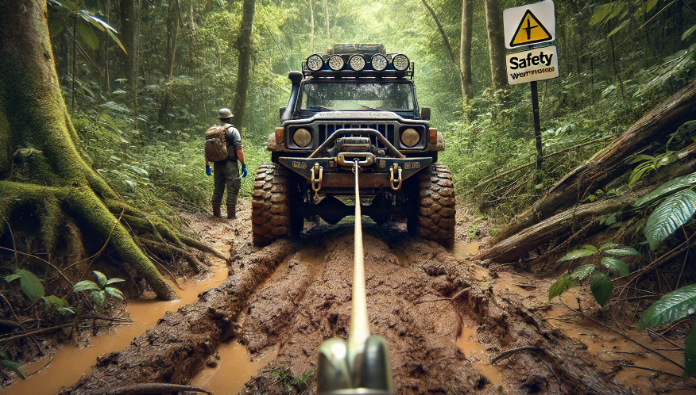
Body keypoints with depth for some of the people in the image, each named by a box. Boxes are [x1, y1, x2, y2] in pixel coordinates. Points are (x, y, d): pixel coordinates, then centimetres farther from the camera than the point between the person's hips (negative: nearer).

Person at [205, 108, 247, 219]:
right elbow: (239, 150, -14)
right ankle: (231, 214, 1)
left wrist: (207, 165, 17)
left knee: (218, 189, 15)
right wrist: (243, 165, -10)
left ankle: (216, 213, 21)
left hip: (217, 164, 6)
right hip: (230, 164, -6)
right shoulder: (232, 130, -7)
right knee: (232, 189, 1)